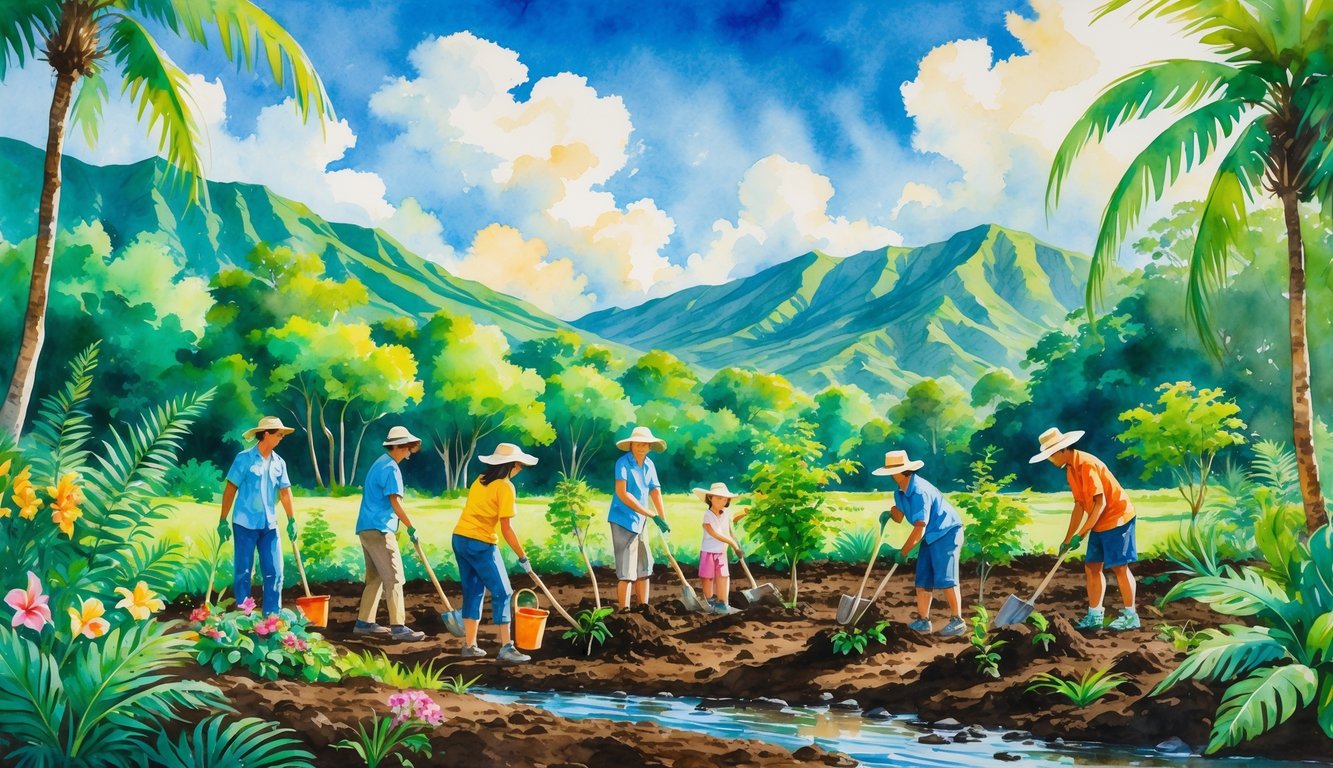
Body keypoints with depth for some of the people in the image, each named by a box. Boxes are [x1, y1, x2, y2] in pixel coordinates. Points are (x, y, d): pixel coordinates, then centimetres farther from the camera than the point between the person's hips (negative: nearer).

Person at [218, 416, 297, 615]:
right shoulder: (244, 458, -6)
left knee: (274, 573, 2)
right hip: (245, 524, -4)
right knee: (243, 572, 2)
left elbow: (285, 492, 11)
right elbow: (230, 489, -5)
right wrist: (223, 520, -7)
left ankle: (272, 616, 9)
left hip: (269, 525, 5)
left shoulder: (279, 463, 8)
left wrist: (291, 520, 6)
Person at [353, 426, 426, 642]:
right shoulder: (391, 468, -12)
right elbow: (395, 504, -17)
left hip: (366, 529, 10)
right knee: (394, 579, -10)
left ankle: (364, 623, 18)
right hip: (379, 530, -10)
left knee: (374, 577, 15)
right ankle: (398, 627, -14)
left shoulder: (379, 464, 19)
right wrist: (411, 528, -10)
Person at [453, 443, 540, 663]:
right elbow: (506, 528, -13)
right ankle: (506, 648, -5)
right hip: (481, 543, -8)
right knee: (502, 593, -2)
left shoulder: (480, 481, 13)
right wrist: (522, 557, -8)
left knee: (473, 592, 16)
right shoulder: (505, 487, -10)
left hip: (460, 538, 8)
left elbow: (476, 512, 13)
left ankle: (470, 645, 17)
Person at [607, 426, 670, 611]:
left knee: (644, 568, 11)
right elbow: (622, 494, -24)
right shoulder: (623, 463, -15)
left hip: (640, 521, 7)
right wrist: (652, 515, -25)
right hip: (623, 521, -7)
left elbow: (655, 492, 4)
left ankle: (644, 608, 20)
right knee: (626, 571, -8)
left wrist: (663, 519, -9)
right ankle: (624, 611, -3)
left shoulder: (649, 465, 5)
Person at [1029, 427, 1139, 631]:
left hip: (1116, 517, -9)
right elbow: (1079, 505, 13)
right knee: (1092, 567, 7)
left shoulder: (1086, 464, -22)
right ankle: (1094, 616, 13)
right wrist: (1068, 539, 12)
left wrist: (1081, 535, -22)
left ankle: (1130, 616, 5)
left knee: (1119, 566, -5)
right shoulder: (1070, 469, 8)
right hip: (1099, 523, 9)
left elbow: (1100, 503, -24)